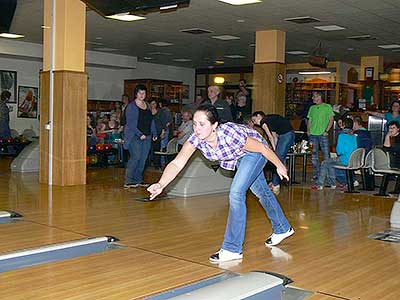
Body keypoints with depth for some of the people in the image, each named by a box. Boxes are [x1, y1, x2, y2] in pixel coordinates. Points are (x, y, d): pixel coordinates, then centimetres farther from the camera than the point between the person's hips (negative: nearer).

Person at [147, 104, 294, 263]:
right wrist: (161, 184, -49)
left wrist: (279, 166, -14)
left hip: (254, 151, -6)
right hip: (238, 157, 6)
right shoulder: (196, 138, -28)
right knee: (261, 192, 22)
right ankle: (282, 229, 46)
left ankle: (233, 249, -9)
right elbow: (177, 163, -33)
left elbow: (263, 148, -27)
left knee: (236, 192, -20)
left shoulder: (230, 135, -41)